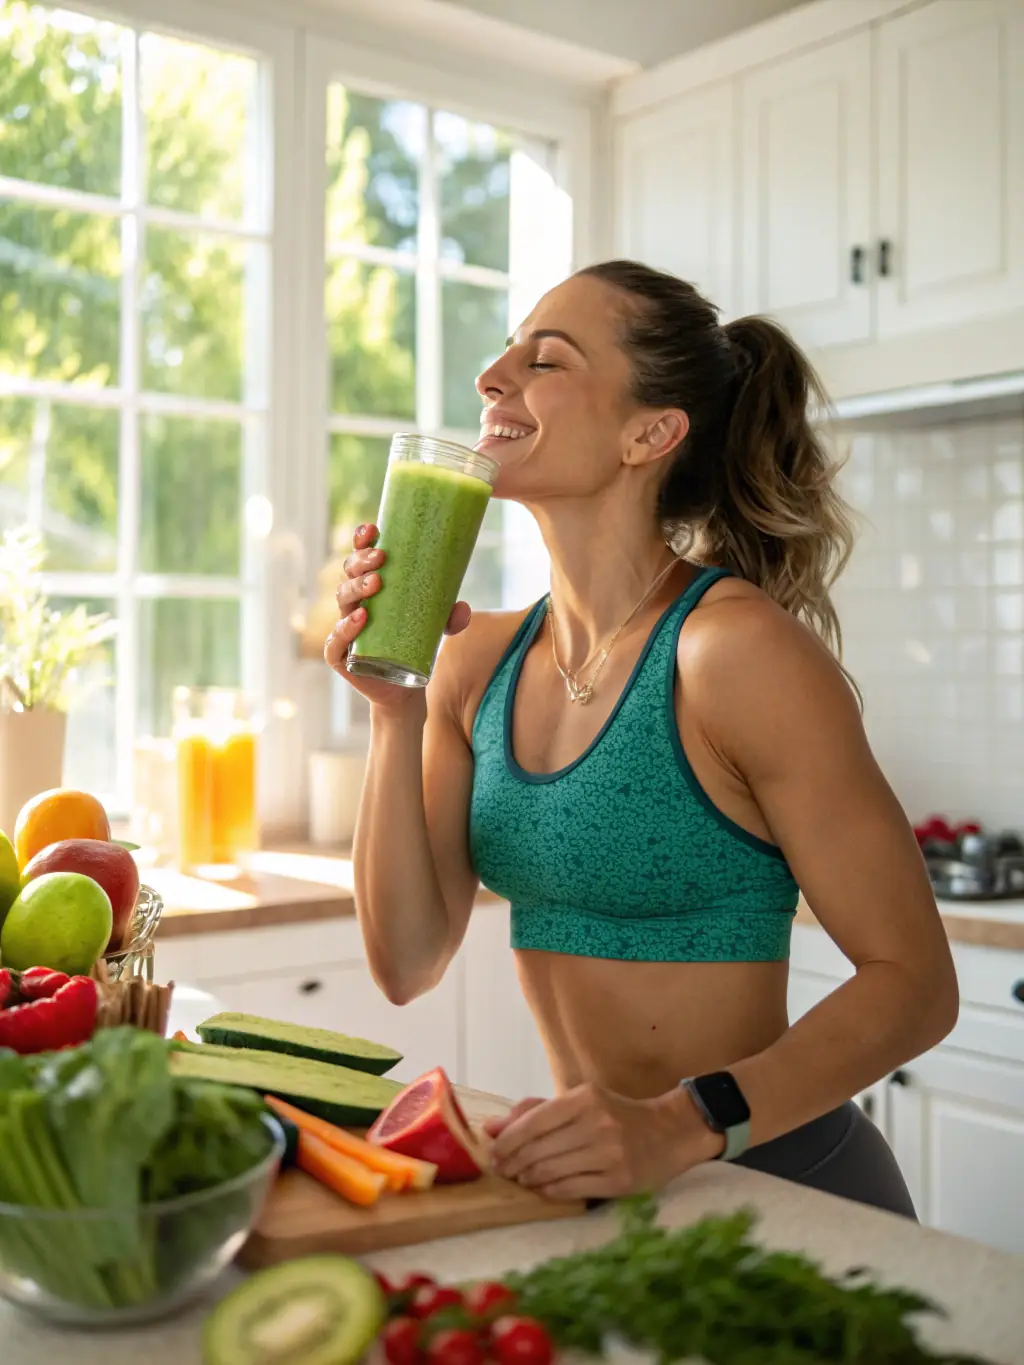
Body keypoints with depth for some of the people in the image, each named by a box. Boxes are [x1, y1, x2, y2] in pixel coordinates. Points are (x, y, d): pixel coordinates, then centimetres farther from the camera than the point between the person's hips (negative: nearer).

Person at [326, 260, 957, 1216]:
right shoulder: (481, 659, 1)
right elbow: (407, 964, -2)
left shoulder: (736, 649, -17)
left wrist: (686, 1124, -28)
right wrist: (396, 714, -12)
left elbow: (913, 983, -16)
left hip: (775, 1183, -4)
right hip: (596, 1181, 5)